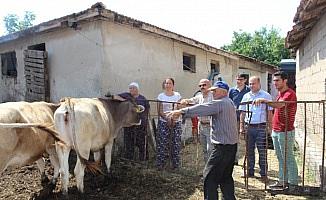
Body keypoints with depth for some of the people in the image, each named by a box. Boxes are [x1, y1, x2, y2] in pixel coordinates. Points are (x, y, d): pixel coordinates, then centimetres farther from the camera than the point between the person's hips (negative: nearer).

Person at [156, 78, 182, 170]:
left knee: (175, 143, 1)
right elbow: (159, 111, 1)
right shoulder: (161, 96, 5)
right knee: (163, 143, -3)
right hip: (163, 122, 0)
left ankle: (175, 164, 12)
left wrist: (174, 119, -13)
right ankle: (160, 164, 7)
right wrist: (167, 119, -12)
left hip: (176, 122, 1)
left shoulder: (177, 95, 6)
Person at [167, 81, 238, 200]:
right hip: (232, 145, 10)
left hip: (223, 146, -10)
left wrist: (181, 111, -19)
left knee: (210, 176, -1)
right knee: (226, 176, 18)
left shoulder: (220, 103, -15)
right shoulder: (229, 102, 16)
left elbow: (201, 109, -21)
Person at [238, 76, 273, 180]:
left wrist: (270, 127, -6)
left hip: (261, 127, -3)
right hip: (249, 127, 3)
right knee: (249, 151, 11)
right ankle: (250, 172, 23)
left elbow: (269, 112, 0)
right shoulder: (246, 96, 10)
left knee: (262, 151, 1)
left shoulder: (266, 96, 1)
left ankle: (263, 173, 13)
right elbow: (242, 113, 12)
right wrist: (241, 127, 7)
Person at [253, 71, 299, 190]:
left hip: (285, 132, -9)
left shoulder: (289, 93, -13)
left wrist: (264, 100, -40)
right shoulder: (280, 94, 16)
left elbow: (278, 105, -32)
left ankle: (293, 183, 14)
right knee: (281, 158, 15)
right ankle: (283, 181, 25)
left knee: (288, 158, 1)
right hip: (276, 131, 9)